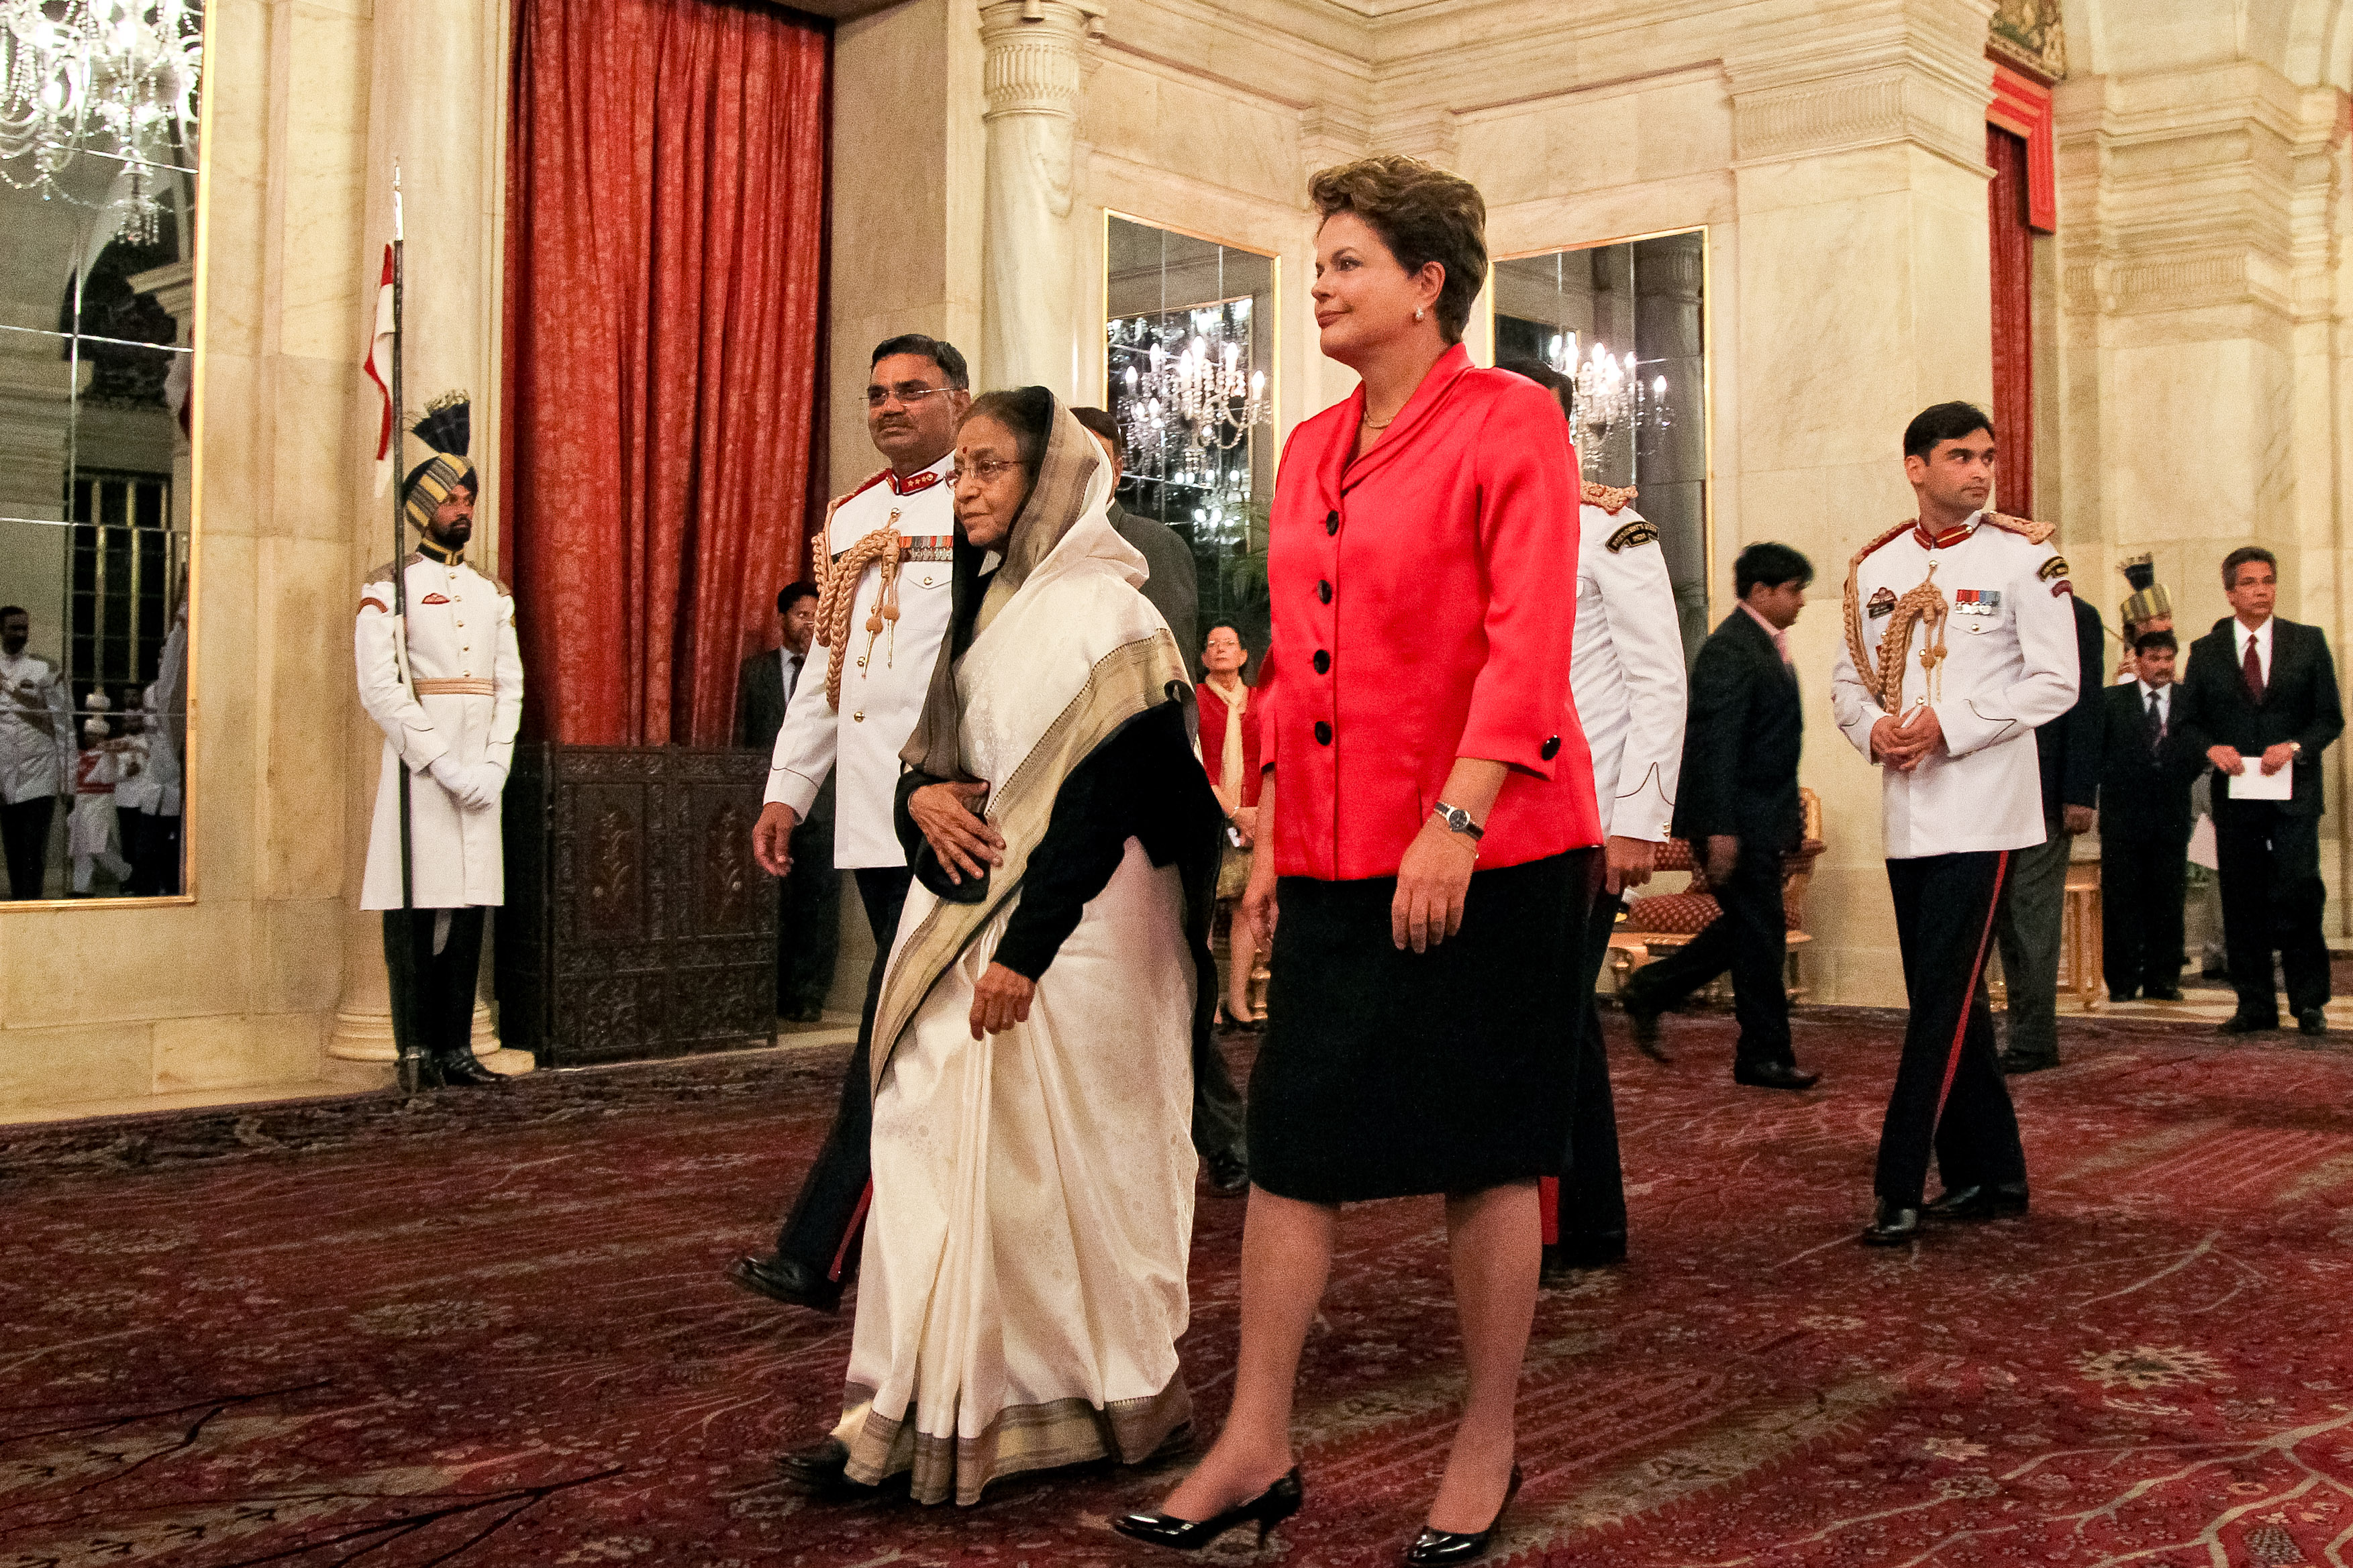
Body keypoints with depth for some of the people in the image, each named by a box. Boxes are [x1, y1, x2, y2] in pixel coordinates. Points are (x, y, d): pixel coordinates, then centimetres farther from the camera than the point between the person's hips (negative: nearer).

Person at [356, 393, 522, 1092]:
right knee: (415, 909, -3)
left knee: (470, 908, 6)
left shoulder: (493, 594, 16)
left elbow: (510, 686, 11)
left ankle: (457, 1047, 12)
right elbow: (380, 690, -10)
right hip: (416, 769, -5)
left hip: (481, 773, 5)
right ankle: (416, 1051, 1)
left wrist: (492, 768, -3)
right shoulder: (390, 587, -1)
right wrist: (444, 765, -14)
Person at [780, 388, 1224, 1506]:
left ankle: (1089, 1404, 13)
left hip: (1066, 928, -8)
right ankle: (921, 1412, 12)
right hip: (966, 906, 8)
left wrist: (1025, 949, -22)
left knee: (1044, 1159, -1)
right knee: (939, 1150, 6)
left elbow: (1100, 798, -18)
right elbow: (937, 752, 20)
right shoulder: (989, 601, 15)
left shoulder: (1100, 612, -11)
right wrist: (921, 795, -4)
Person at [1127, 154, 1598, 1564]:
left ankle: (1487, 1448, 20)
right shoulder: (1310, 451, 14)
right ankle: (1258, 1448, 15)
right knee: (1294, 1135, 5)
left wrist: (1456, 822, -21)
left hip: (1488, 853, -6)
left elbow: (1527, 647, -14)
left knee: (1485, 1153, 4)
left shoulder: (1511, 423, -6)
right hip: (1336, 860, 6)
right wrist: (1275, 838, 13)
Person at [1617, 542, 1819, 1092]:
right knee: (1760, 933, -2)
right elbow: (1716, 745, -22)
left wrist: (1790, 812, 21)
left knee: (1750, 927, 16)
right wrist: (1720, 829, -25)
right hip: (1737, 820, -10)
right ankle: (1765, 1055, 9)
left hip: (1761, 819, 10)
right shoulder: (1729, 650, -17)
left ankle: (1649, 990, 24)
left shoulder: (1768, 646, 15)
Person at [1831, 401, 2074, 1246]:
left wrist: (1949, 724, -16)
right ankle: (1988, 1176, 23)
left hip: (1983, 808, -5)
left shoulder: (2024, 556, -3)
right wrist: (1873, 728, -7)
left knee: (1943, 995, -9)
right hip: (1908, 811, 5)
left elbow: (2055, 682, -7)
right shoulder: (1875, 567, 10)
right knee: (1950, 995, 12)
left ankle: (1899, 1189, -8)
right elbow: (1848, 677, 14)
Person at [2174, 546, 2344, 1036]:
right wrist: (2212, 748, -11)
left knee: (2299, 890, -11)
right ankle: (2255, 1004, 12)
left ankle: (2309, 1001, 2)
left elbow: (2331, 717, 6)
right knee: (2242, 899, 3)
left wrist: (2296, 746, -13)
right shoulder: (2206, 651, 9)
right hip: (2235, 791, 2)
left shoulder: (2309, 642, 7)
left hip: (2294, 792, -1)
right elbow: (2188, 723, 10)